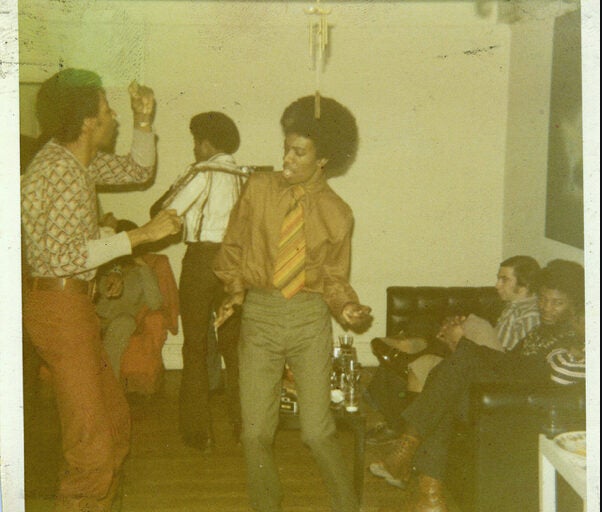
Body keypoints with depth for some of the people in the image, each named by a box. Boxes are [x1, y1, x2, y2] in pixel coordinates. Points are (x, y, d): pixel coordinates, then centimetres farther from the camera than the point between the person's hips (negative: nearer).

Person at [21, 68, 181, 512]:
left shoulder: (79, 161, 9)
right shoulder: (53, 171, -19)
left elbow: (139, 170, 24)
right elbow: (63, 255, -27)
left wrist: (144, 120, 9)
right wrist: (141, 235, -25)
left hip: (77, 305, 10)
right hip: (59, 306, -10)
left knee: (116, 423, 18)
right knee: (92, 442, -6)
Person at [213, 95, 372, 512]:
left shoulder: (337, 214, 2)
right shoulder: (259, 188, 3)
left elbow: (334, 277, 7)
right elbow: (232, 247, 11)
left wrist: (347, 307, -12)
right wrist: (236, 288, -6)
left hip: (309, 320, -1)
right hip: (259, 315, 2)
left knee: (318, 431, -3)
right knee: (256, 433, 4)